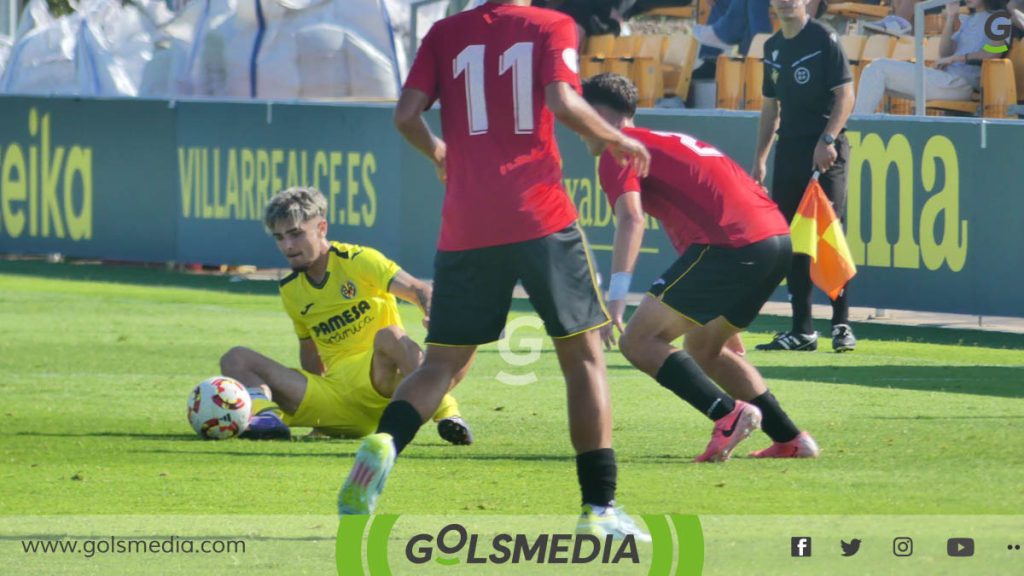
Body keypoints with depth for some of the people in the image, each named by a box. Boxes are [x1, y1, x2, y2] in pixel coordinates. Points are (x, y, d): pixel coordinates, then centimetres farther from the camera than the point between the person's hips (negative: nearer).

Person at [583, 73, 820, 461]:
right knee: (702, 346, 25)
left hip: (731, 244, -9)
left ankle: (729, 413, -21)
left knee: (638, 341, -6)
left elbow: (631, 218, -15)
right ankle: (790, 440, 19)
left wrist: (616, 296, -24)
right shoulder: (666, 142, 31)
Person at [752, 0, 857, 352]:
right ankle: (802, 330, 12)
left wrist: (828, 139, -23)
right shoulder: (773, 47, 15)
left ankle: (842, 326, -6)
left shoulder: (823, 40, -6)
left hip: (824, 153, -7)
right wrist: (760, 159, 18)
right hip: (789, 149, 7)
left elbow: (846, 95, -12)